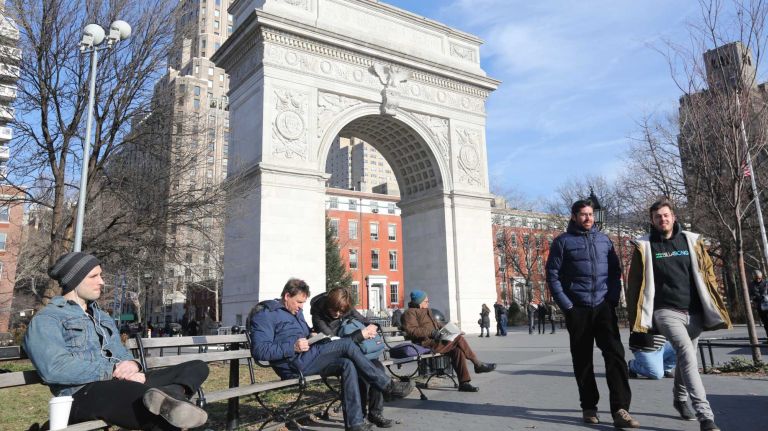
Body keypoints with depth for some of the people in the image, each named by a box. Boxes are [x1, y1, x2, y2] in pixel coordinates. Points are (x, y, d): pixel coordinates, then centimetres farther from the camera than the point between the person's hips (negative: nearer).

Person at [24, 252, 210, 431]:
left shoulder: (103, 317, 29)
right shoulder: (46, 320, 3)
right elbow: (55, 368, -14)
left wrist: (132, 365, -4)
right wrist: (114, 370, -14)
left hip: (123, 384, 8)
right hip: (84, 394, -8)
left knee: (197, 367, -14)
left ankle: (165, 396, -41)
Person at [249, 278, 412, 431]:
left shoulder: (296, 312, 22)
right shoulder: (266, 313, -6)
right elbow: (259, 350, -16)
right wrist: (293, 348, -24)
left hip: (305, 358, 9)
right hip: (295, 363, -9)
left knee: (347, 364, -17)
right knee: (347, 344, -19)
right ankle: (388, 385, -12)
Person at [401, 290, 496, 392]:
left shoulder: (427, 310, 26)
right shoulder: (410, 313, -3)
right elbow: (411, 330, -17)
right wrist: (431, 332, -25)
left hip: (436, 340, 9)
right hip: (428, 343, -9)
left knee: (457, 350, -17)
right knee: (459, 339, -18)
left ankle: (464, 383, -15)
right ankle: (478, 365, -4)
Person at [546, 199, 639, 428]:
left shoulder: (604, 239, 11)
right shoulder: (562, 242, 0)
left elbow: (615, 270, 13)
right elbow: (553, 275, -3)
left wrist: (613, 298, -1)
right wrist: (567, 306, -10)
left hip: (604, 306, 2)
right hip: (578, 309, -2)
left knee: (615, 354, -9)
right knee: (582, 360, 6)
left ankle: (620, 409, -7)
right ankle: (589, 407, 18)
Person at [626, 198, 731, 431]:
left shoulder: (692, 241, 7)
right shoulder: (644, 246, -1)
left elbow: (708, 272, 13)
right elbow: (635, 283, 2)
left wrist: (713, 304, 7)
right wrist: (636, 315, -1)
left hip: (694, 311, 4)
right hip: (666, 311, -4)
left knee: (685, 357, 17)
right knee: (687, 355, -21)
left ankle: (680, 399, 42)